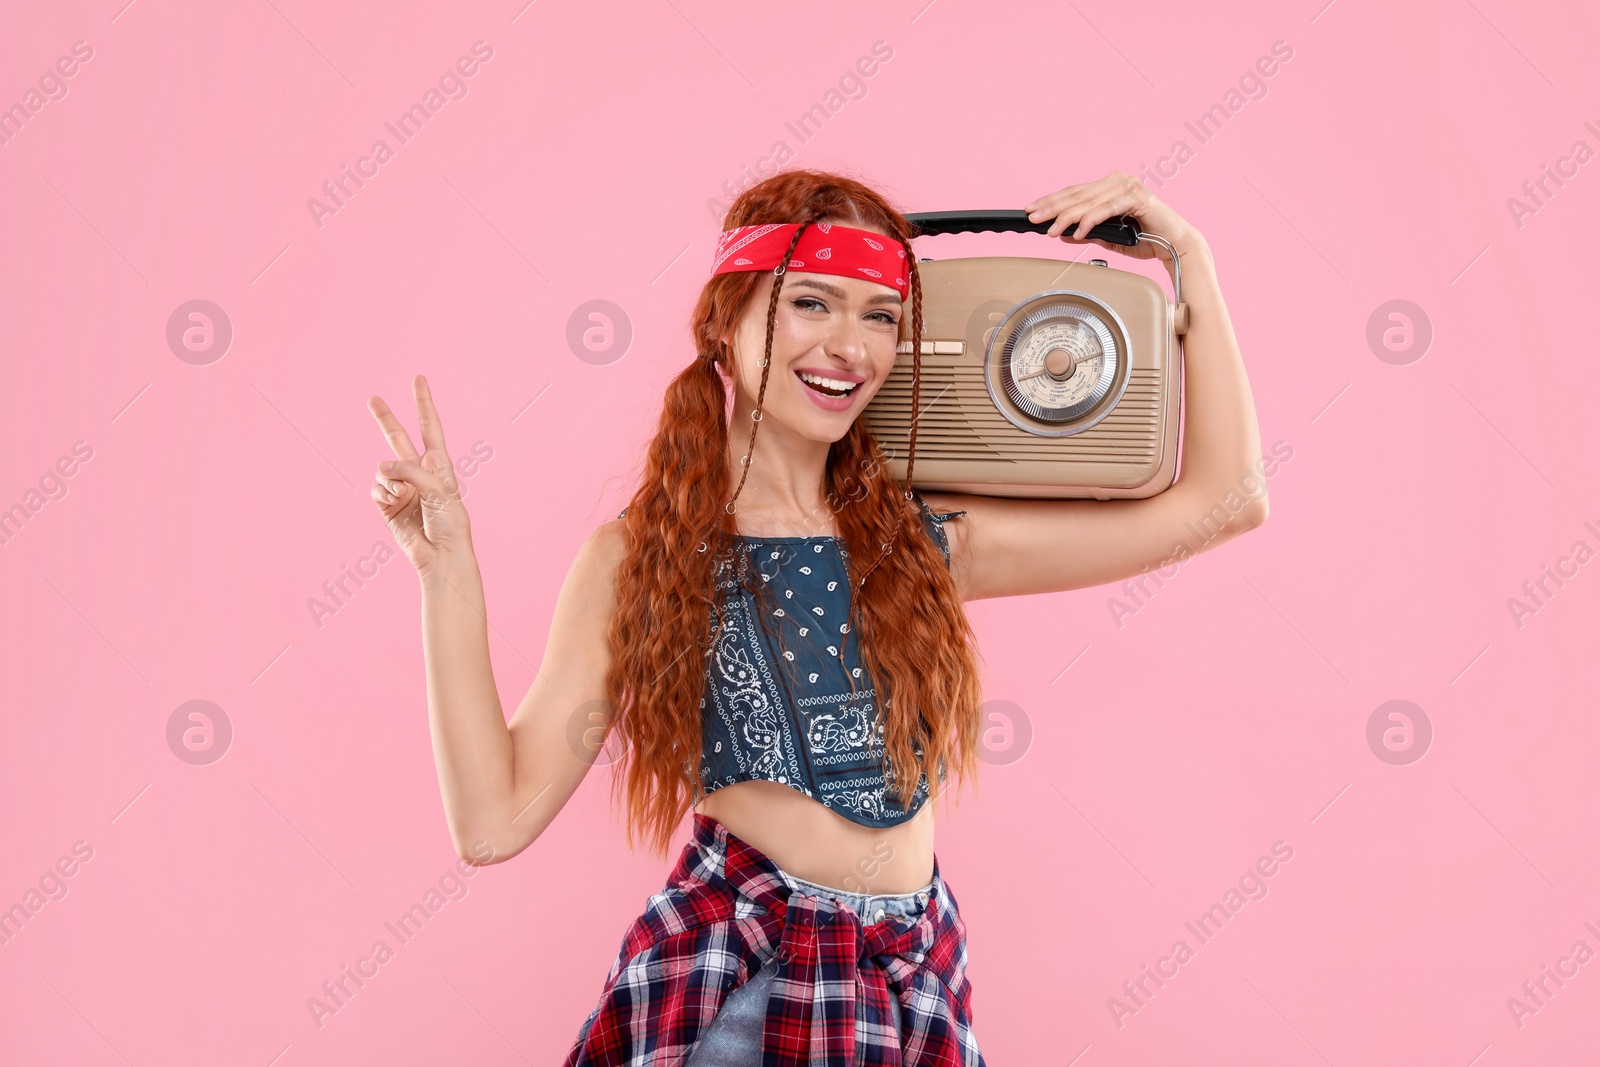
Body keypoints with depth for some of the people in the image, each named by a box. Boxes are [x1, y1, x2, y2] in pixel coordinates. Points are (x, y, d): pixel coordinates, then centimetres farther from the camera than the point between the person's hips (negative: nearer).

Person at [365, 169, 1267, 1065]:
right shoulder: (635, 558, -5)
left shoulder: (929, 538, 1)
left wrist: (1189, 257, 0)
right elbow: (497, 821, -10)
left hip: (915, 977, 4)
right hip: (729, 971, -3)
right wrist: (449, 571, -15)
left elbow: (1218, 501, 2)